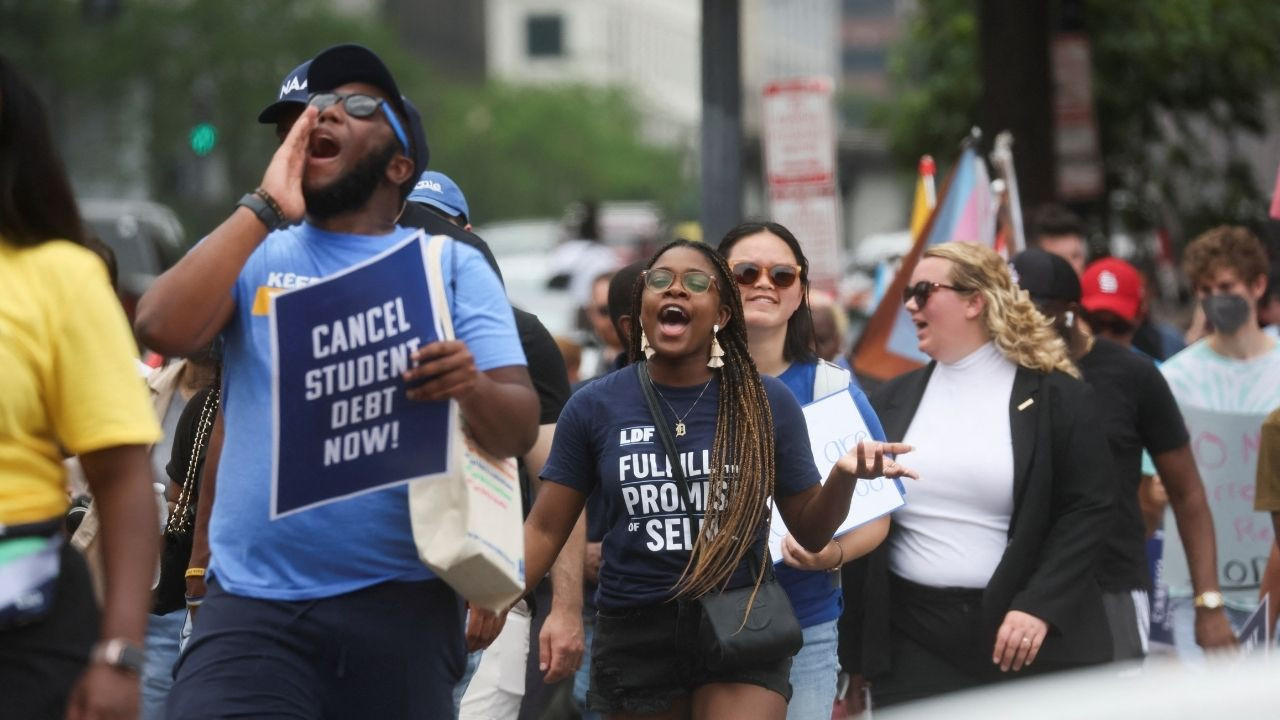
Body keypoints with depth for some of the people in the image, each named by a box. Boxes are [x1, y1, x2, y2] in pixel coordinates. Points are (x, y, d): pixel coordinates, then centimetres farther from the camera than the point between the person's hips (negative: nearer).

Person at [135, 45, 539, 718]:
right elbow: (162, 328, -7)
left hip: (401, 604, 0)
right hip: (252, 601, 0)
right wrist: (265, 208, -6)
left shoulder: (452, 266, 9)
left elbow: (520, 429, 0)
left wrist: (472, 388, -23)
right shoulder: (254, 253, 12)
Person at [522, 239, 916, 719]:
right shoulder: (594, 407, 1)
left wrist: (844, 476, -17)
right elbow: (544, 530, 2)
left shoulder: (766, 405, 0)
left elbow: (809, 532, 4)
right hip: (634, 640, 1)